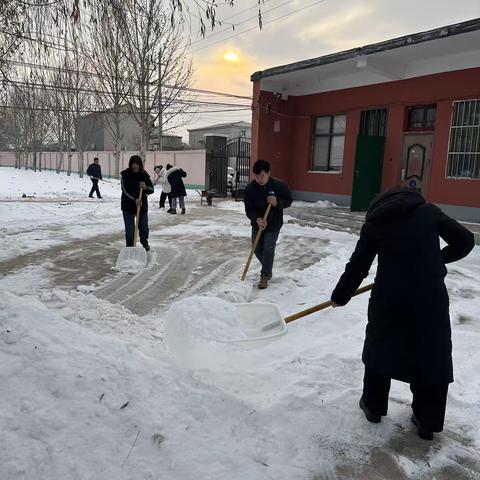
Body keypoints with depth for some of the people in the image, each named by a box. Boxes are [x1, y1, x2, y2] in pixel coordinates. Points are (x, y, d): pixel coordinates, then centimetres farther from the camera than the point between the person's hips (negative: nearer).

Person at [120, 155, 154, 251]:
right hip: (128, 206, -2)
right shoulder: (125, 174, -10)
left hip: (142, 205, 2)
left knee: (143, 226, 14)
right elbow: (125, 190, -16)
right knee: (129, 228, -3)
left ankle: (145, 243, 38)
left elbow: (151, 189, -3)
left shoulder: (144, 175, -3)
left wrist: (145, 187, -26)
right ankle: (129, 246, 10)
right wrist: (135, 199, -28)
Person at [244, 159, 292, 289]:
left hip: (274, 224, -3)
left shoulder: (279, 186, -18)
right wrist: (257, 219, -32)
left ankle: (265, 276, 8)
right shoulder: (250, 188, -15)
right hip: (257, 223, 3)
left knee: (268, 249, -9)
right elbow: (249, 209, -13)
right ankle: (267, 268, 36)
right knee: (257, 249, 9)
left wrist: (277, 203, -27)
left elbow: (288, 201, -5)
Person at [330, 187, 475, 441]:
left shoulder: (374, 223, 6)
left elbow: (357, 266, 7)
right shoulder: (429, 211, 6)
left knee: (381, 348, 20)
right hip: (431, 298, 0)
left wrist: (340, 296, 19)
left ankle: (373, 406, 35)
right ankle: (427, 422, 26)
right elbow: (465, 241, 8)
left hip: (389, 298, 0)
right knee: (433, 356, 15)